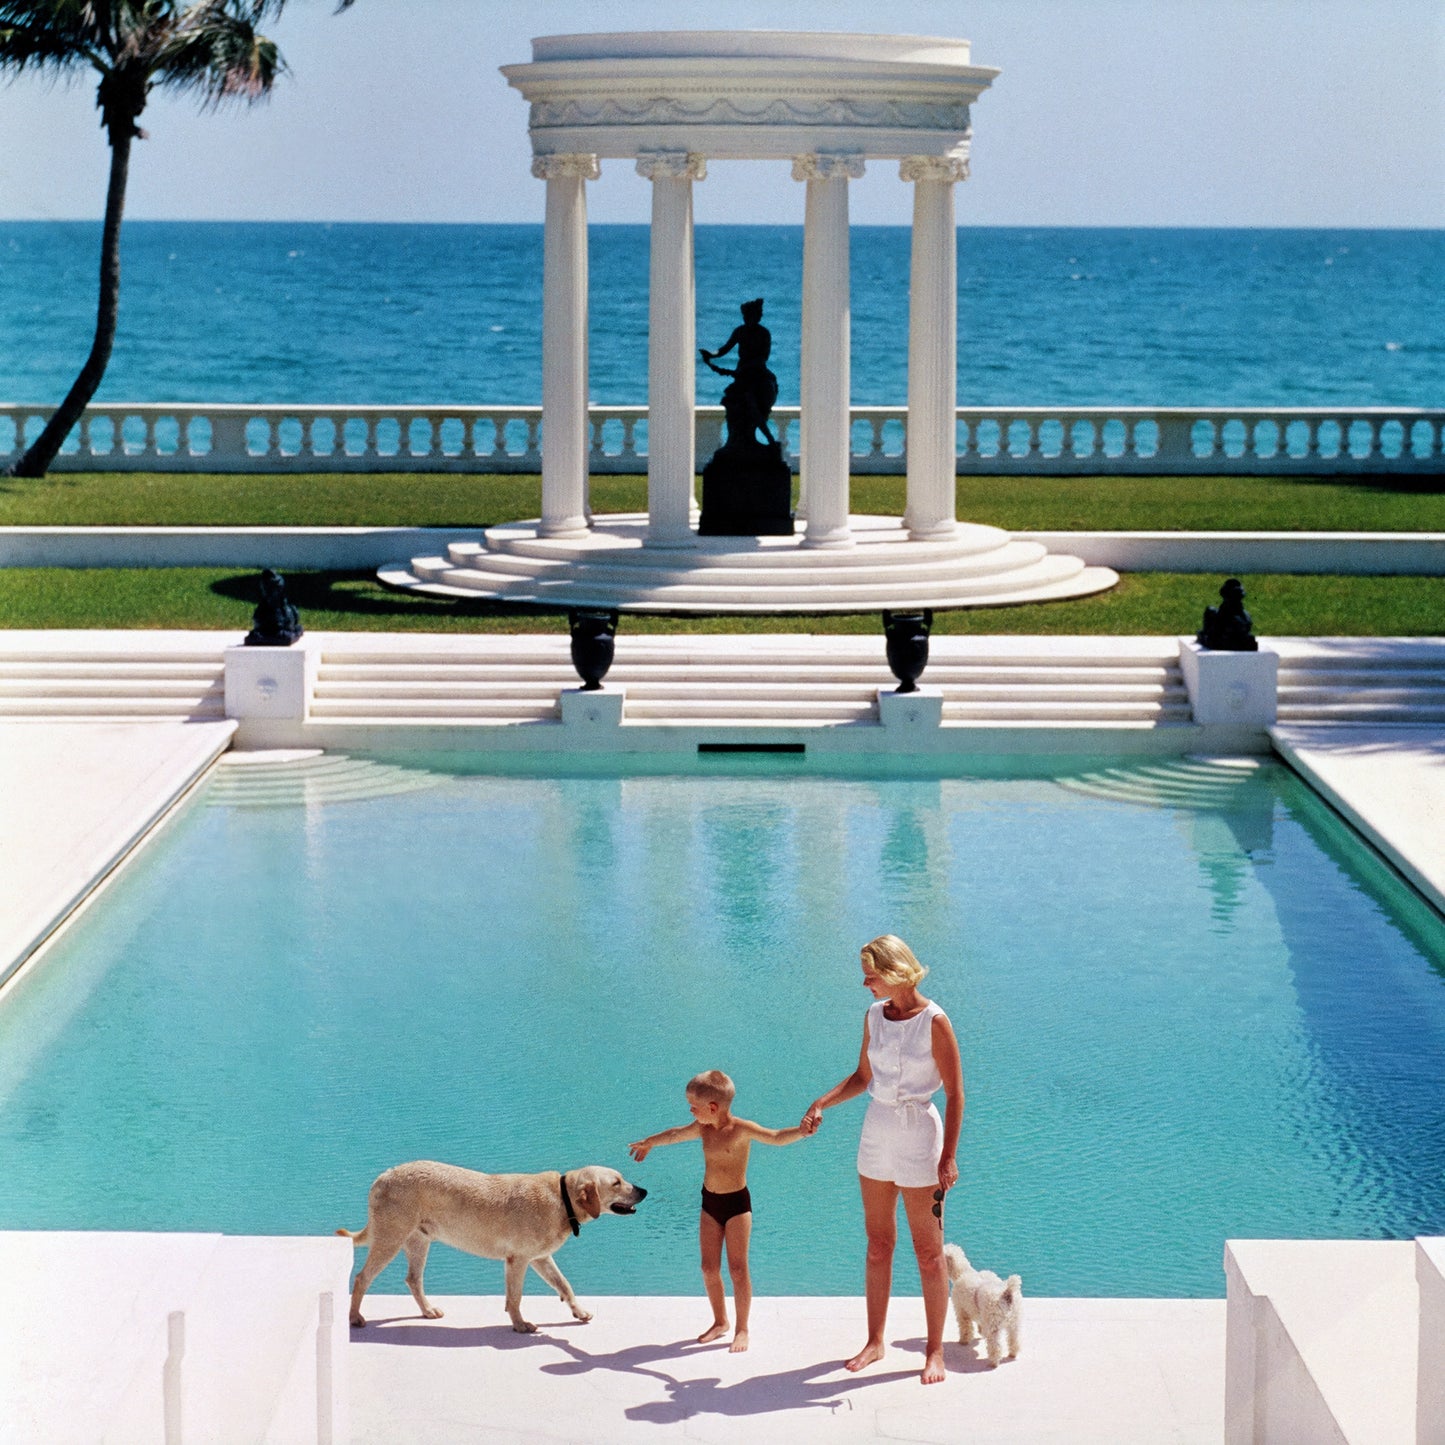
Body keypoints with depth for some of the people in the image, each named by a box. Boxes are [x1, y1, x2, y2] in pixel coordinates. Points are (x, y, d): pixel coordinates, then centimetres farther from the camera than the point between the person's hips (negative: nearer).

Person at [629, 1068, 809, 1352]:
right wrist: (648, 1142, 42)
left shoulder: (741, 1129, -17)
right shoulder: (703, 1128, 4)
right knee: (709, 1268, 8)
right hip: (710, 1202, 6)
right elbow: (674, 1134, 23)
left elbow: (775, 1137, -31)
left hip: (736, 1203, -6)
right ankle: (720, 1321, 25)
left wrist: (800, 1131, -52)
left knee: (738, 1269, -5)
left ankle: (742, 1329, 5)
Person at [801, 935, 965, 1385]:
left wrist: (949, 1157, -17)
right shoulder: (875, 1016, 3)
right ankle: (874, 1342, 22)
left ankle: (935, 1351, 11)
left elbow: (955, 1094, -13)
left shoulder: (934, 1022, -15)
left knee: (928, 1252, 2)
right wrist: (821, 1104, 1)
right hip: (876, 1132, 6)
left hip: (919, 1137, -6)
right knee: (877, 1245, 12)